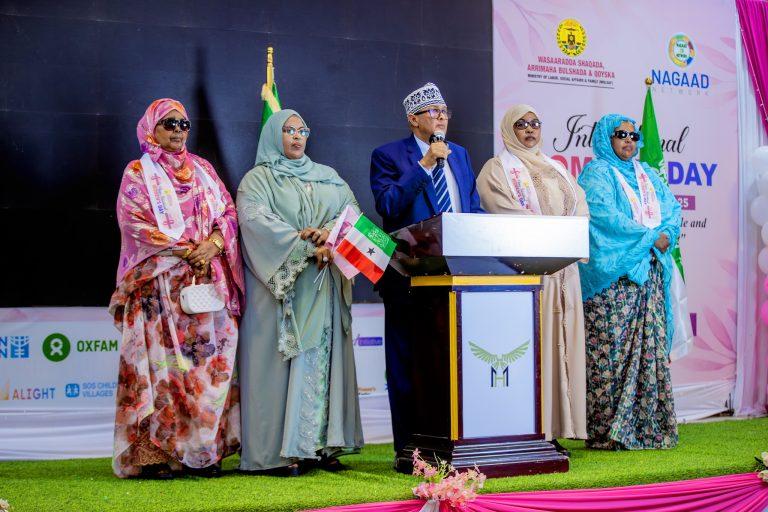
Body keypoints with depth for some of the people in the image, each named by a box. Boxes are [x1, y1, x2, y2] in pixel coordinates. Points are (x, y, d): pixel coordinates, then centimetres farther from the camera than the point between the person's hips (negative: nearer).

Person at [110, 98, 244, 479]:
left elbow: (228, 211, 13)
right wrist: (184, 251, -12)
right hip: (161, 282, -4)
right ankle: (153, 452, -7)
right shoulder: (139, 173, 6)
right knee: (164, 360, -9)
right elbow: (135, 222, -6)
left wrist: (214, 242, -8)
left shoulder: (203, 170, 20)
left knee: (212, 357, -2)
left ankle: (203, 450, 1)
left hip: (209, 277, 4)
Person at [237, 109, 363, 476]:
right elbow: (256, 220, -12)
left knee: (322, 358, 0)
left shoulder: (327, 177, 20)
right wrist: (307, 247, -19)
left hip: (323, 285, 4)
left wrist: (329, 232, -14)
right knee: (282, 360, -8)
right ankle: (279, 451, -8)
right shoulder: (258, 179, 4)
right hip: (280, 282, -4)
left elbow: (352, 211, 8)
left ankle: (321, 444, 0)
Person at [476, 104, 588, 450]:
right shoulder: (497, 169, 4)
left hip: (562, 268, 6)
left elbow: (579, 205, 12)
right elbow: (505, 211, -11)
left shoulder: (556, 169, 23)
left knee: (561, 341, 0)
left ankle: (554, 429, 2)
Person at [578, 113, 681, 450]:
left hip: (650, 274, 7)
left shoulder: (647, 176, 23)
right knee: (612, 350, -10)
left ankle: (647, 425, 6)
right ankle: (609, 431, -9)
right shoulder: (596, 174, 1)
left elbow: (672, 208, 14)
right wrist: (650, 237, -12)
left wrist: (667, 235, -7)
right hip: (612, 277, -7)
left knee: (650, 347, 3)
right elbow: (605, 217, -13)